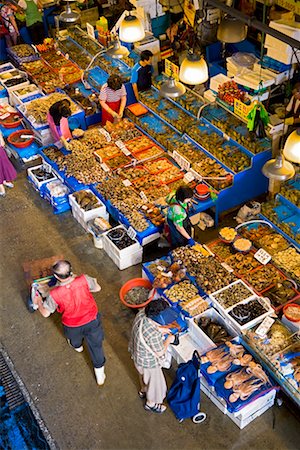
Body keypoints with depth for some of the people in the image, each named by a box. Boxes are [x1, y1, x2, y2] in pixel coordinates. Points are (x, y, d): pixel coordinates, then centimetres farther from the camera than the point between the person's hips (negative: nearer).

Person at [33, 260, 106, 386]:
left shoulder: (54, 294, -33)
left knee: (75, 340, 37)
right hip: (92, 320, 1)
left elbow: (45, 313, -14)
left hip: (73, 326, -1)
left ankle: (77, 346, 72)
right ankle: (100, 376, 39)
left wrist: (38, 302, 6)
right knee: (96, 347, 23)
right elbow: (97, 288, -8)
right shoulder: (84, 280, -30)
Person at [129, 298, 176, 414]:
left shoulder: (142, 313, -22)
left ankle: (143, 391, 65)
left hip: (138, 354, 7)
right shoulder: (153, 335, -44)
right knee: (155, 381, 24)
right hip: (149, 362, -7)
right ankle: (151, 403, 50)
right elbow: (160, 352, -25)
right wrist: (169, 339, -12)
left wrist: (160, 329, -4)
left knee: (144, 376, 37)